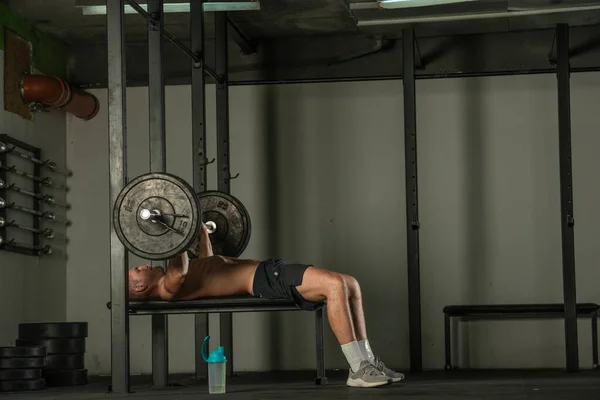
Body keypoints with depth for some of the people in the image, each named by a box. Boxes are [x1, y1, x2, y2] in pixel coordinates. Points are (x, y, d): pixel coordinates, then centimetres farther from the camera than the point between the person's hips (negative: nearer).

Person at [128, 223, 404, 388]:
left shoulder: (172, 281, 22)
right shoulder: (168, 288, -8)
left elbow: (206, 264, 40)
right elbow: (180, 270, -32)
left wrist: (202, 231, 43)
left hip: (268, 272, 10)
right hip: (264, 280, -10)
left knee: (350, 285, 3)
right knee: (336, 285, -28)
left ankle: (368, 361, 2)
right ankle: (358, 369, -23)